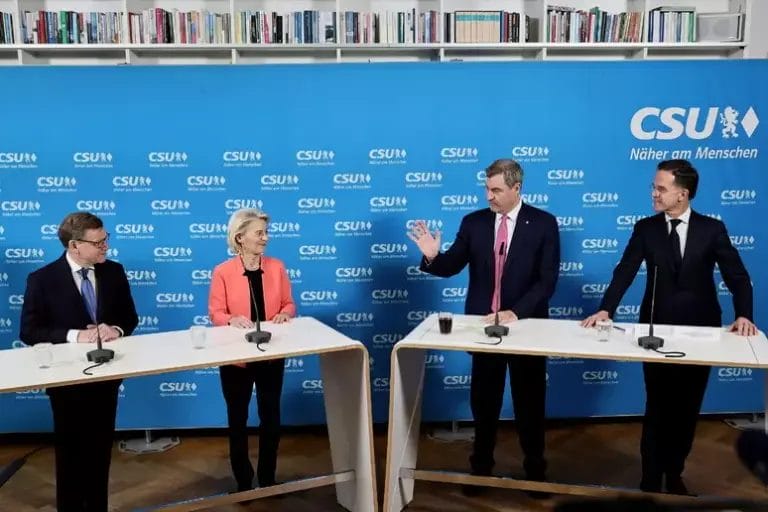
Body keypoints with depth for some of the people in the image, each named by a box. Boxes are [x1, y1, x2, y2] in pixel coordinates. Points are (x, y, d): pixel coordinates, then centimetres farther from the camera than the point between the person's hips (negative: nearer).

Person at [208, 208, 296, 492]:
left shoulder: (276, 267, -1)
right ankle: (243, 482, 29)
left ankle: (267, 479, 30)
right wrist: (232, 320, -26)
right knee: (238, 419, 12)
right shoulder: (222, 272, -10)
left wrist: (284, 314, -16)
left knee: (271, 417, 12)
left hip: (271, 355, 3)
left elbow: (289, 304, 5)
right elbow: (215, 314, -6)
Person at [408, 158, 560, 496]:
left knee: (530, 402, 14)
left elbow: (548, 279, -11)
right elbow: (451, 266, -2)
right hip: (483, 324, 2)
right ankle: (481, 466, 31)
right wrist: (432, 256, -23)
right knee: (483, 401, 13)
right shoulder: (473, 222, 0)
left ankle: (535, 468, 34)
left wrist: (516, 312, -21)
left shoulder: (543, 223, -6)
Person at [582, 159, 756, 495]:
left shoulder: (712, 229, -2)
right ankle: (651, 480, 23)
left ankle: (674, 474, 32)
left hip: (700, 331, 1)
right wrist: (606, 309, -23)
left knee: (687, 408, 13)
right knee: (658, 408, 7)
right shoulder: (645, 228, -2)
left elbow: (737, 276, -4)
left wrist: (743, 315, -21)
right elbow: (625, 272, -9)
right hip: (658, 330, -1)